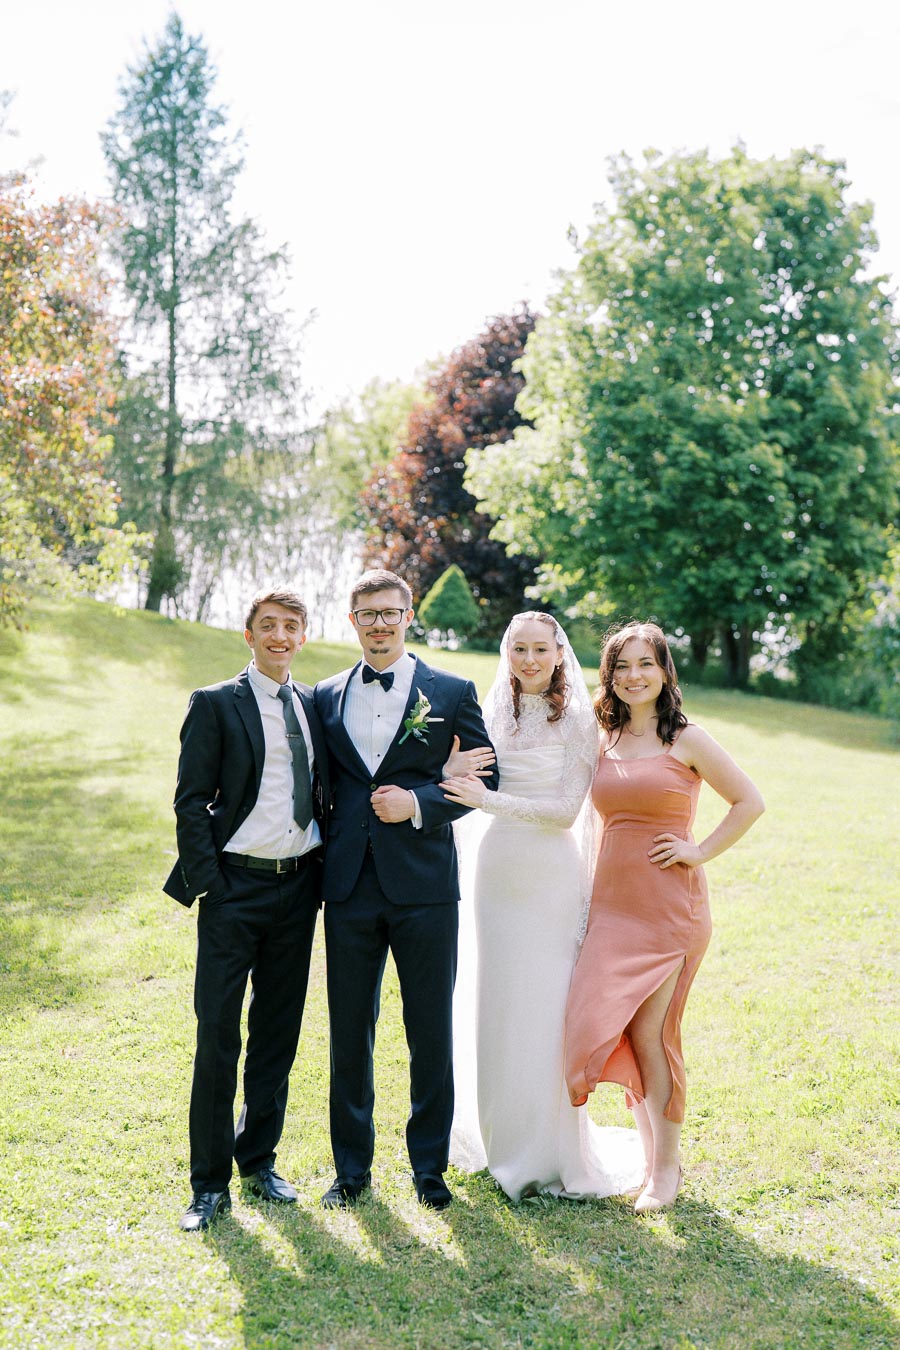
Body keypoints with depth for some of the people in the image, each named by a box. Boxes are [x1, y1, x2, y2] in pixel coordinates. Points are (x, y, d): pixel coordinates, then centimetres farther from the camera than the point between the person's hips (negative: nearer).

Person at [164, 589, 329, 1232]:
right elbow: (191, 802, -6)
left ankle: (259, 1160, 28)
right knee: (218, 1036, -1)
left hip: (298, 887, 5)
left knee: (278, 1033, 13)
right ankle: (211, 1184, 11)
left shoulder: (315, 706, 11)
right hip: (235, 889, -4)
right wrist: (208, 884, -12)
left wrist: (323, 872, 6)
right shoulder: (215, 704, -2)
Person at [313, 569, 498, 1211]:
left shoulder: (451, 692, 2)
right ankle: (352, 1166, 23)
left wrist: (420, 803, -12)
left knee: (431, 1032, 6)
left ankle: (430, 1165, 22)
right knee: (350, 1031, 9)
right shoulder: (327, 696, 10)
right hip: (349, 885, 3)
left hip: (424, 885, -2)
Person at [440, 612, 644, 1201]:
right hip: (498, 870, 4)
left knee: (547, 1009, -1)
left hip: (552, 875, -4)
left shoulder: (577, 719, -5)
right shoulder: (494, 715, 8)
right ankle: (504, 1140, 25)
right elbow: (468, 787, 13)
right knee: (497, 1007, 9)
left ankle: (551, 1156, 13)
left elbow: (566, 809, -12)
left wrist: (488, 799, -18)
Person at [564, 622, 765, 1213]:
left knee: (649, 1031, -6)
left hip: (668, 907, -5)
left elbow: (750, 802, -1)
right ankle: (651, 1154, 19)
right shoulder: (605, 741, 10)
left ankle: (668, 1165, 10)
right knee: (613, 1029, 2)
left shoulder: (686, 739, -4)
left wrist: (701, 851, -6)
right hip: (613, 904, 5)